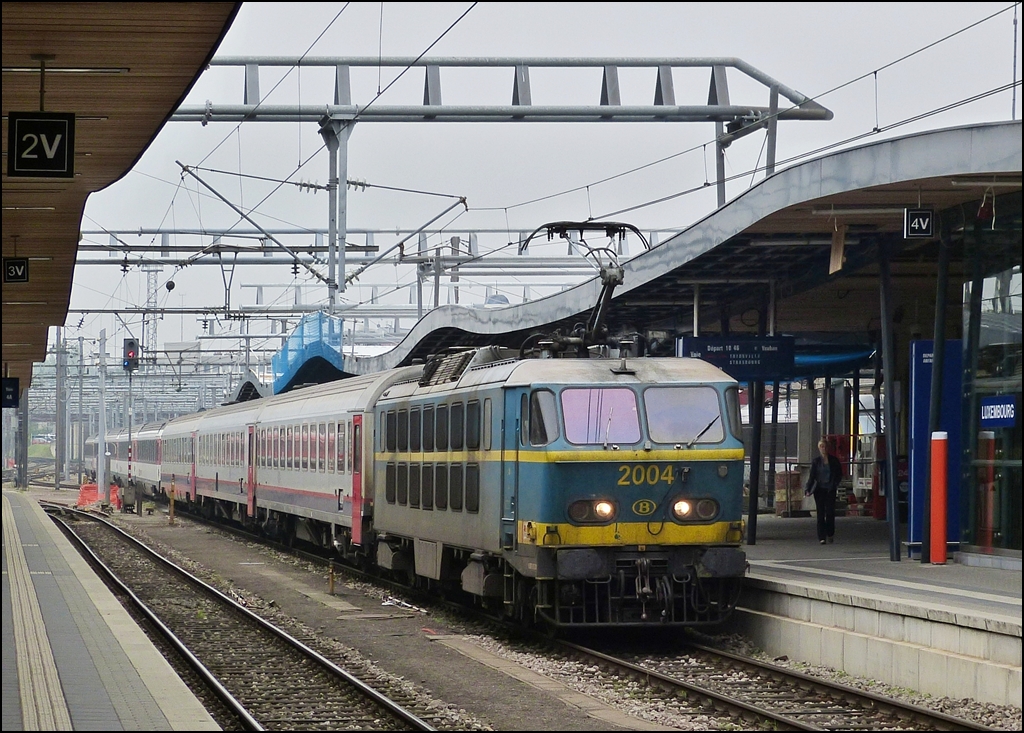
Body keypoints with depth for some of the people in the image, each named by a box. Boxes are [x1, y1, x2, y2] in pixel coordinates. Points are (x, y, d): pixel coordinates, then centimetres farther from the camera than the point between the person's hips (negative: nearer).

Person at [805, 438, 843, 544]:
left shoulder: (834, 460, 4)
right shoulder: (816, 461, 3)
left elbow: (840, 474, 11)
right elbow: (812, 476, 2)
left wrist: (836, 483, -5)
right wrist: (808, 490, -10)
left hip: (830, 490, 0)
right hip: (819, 490, 0)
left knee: (830, 512, -5)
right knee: (820, 513, -3)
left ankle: (830, 534, 17)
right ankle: (821, 538, -2)